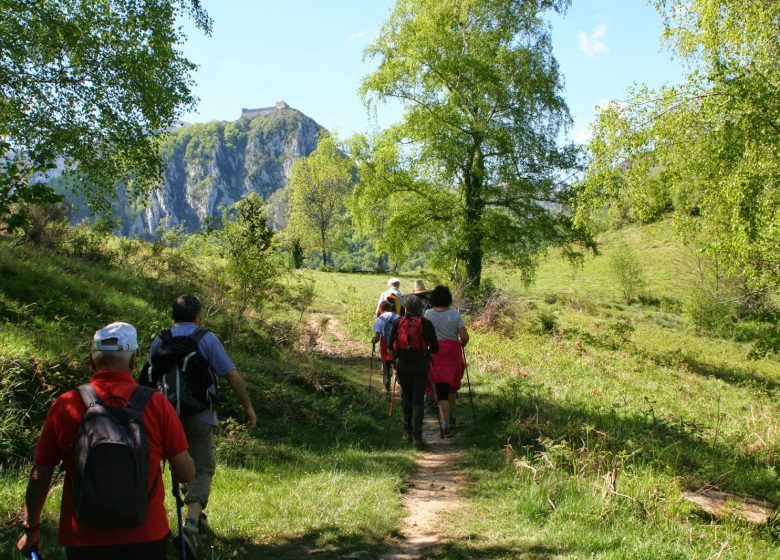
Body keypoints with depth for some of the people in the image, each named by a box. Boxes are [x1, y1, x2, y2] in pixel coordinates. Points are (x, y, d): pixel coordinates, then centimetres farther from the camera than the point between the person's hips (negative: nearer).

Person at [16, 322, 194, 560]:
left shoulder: (65, 406, -7)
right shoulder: (157, 404, -9)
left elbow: (40, 476, 0)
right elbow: (186, 474, -6)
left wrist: (31, 528, 15)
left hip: (84, 540, 0)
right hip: (146, 537, 0)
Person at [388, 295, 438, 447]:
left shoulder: (398, 323, 0)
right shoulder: (426, 324, -6)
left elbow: (390, 345, 1)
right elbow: (435, 348, -6)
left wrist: (395, 361, 14)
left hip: (402, 365, 2)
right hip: (420, 365, -2)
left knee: (406, 396, 19)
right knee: (418, 400, 2)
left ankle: (407, 431, 20)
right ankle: (417, 436, -3)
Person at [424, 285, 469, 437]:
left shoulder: (428, 314, -5)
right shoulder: (455, 314, -2)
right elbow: (464, 337, -7)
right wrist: (461, 345, 13)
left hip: (436, 352, -2)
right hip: (453, 351, 2)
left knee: (441, 390, -2)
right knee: (452, 385, 23)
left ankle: (446, 425, -10)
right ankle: (452, 417, 34)